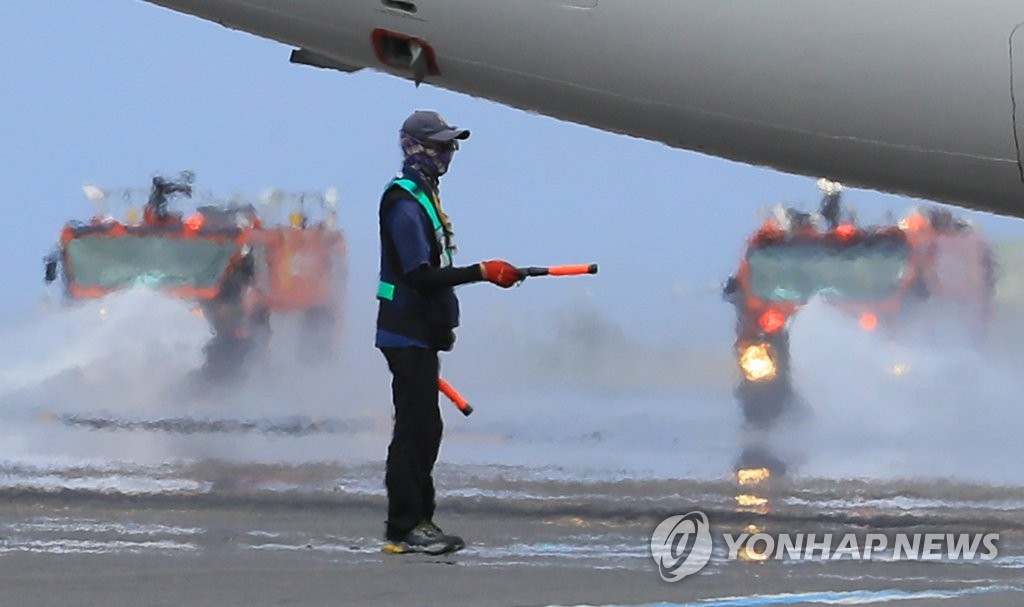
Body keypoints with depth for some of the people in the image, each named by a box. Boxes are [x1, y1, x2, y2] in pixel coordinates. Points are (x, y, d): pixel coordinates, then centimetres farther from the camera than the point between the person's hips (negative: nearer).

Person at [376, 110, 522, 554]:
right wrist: (483, 272, -25)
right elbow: (419, 276, -24)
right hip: (407, 334, -10)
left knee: (426, 429, 13)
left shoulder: (423, 197, 16)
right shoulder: (404, 204, -16)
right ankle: (402, 529, -5)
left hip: (420, 334, 10)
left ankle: (420, 521, 18)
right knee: (413, 430, -8)